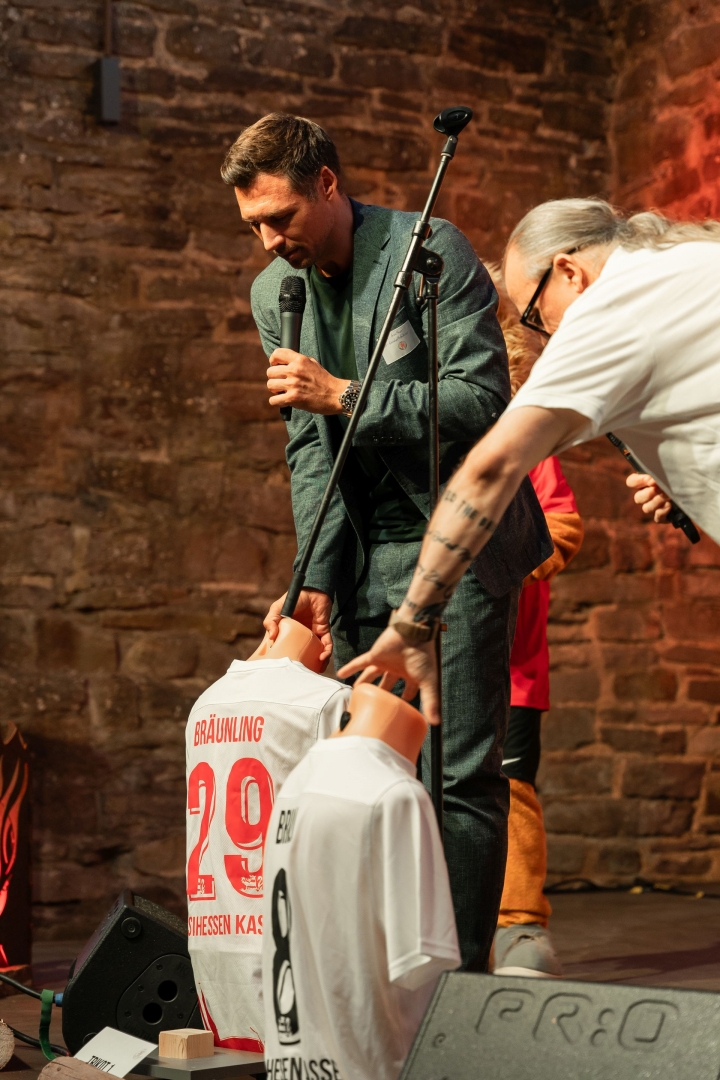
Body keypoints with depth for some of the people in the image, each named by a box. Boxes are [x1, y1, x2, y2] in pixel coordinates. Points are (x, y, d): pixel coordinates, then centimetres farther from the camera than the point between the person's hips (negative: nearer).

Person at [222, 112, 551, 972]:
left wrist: (342, 393, -21)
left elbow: (482, 401, -15)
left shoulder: (433, 251, -10)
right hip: (365, 552, 6)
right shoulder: (274, 293, 8)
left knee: (458, 772, -8)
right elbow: (310, 448, 6)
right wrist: (315, 580, -5)